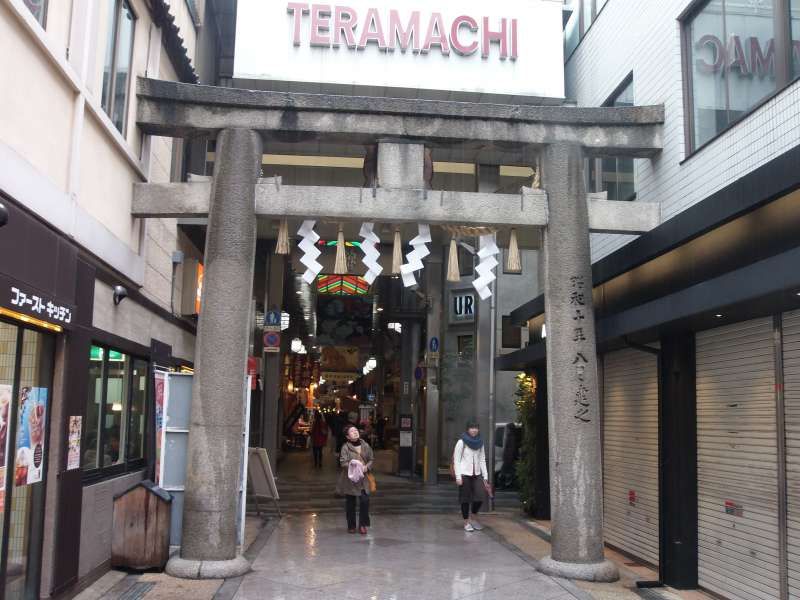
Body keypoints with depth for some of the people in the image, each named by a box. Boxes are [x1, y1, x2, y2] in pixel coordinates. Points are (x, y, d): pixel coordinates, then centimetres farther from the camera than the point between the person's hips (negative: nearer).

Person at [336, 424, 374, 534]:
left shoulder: (365, 445, 4)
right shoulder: (345, 447, -8)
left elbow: (371, 459, 9)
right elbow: (343, 462, -13)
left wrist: (367, 467, -10)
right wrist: (353, 466, -27)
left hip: (363, 478, 3)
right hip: (349, 479, -3)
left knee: (365, 500, -6)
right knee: (350, 503, 6)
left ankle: (363, 525, 10)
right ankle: (351, 526, 21)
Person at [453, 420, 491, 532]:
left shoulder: (480, 443, 9)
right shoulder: (461, 442, -4)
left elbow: (482, 460, 13)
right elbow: (456, 460, -5)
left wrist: (485, 476, 8)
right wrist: (458, 477, -11)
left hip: (477, 474, 4)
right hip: (464, 474, -4)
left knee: (480, 496, -3)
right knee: (465, 499, 1)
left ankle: (473, 517, 20)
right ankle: (466, 522, 14)